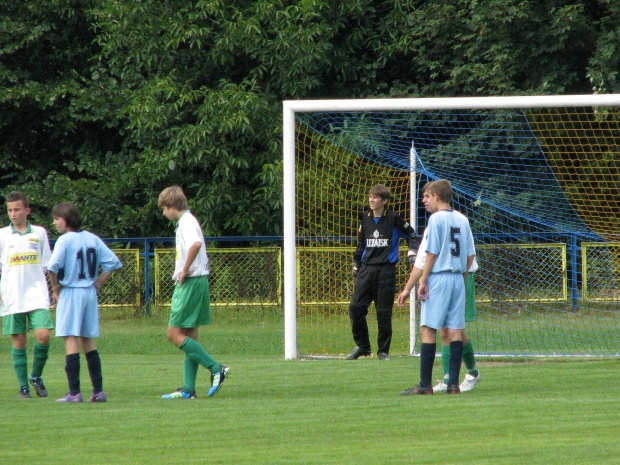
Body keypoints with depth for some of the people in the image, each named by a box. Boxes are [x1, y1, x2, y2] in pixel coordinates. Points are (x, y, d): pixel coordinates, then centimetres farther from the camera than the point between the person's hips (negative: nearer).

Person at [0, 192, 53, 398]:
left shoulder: (39, 233, 8)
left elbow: (46, 265, 14)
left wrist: (47, 289, 9)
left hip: (37, 294, 0)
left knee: (43, 335, -13)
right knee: (18, 341, 0)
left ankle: (36, 376, 9)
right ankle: (23, 386, 8)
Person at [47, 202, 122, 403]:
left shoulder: (65, 240, -10)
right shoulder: (92, 239, 8)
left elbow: (53, 266, -22)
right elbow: (113, 262, 8)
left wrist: (56, 289, -8)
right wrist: (97, 283, 9)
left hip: (70, 293, -6)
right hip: (90, 293, 6)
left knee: (71, 340, -6)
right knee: (88, 341, 13)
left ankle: (74, 392, -11)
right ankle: (98, 390, 9)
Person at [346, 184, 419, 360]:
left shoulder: (393, 218, -2)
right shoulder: (365, 218, 10)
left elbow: (411, 235, 9)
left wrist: (412, 252, -4)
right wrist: (356, 265, 23)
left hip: (386, 270, -4)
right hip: (367, 268, 4)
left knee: (384, 312, -1)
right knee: (355, 307, -7)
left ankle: (383, 350, 11)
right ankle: (362, 346, 8)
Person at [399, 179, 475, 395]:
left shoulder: (436, 219, -8)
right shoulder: (462, 220, 11)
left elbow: (432, 254, -12)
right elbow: (470, 255, 12)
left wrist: (423, 281, -9)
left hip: (438, 279, -7)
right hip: (458, 279, 7)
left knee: (428, 328, -5)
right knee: (455, 330, 6)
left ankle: (425, 384, -8)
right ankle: (454, 383, 3)